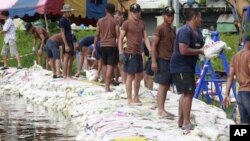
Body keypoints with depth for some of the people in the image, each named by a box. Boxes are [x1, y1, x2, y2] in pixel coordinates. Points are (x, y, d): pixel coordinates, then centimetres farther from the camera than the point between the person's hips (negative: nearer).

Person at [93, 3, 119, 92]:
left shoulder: (100, 21, 5)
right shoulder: (115, 21, -6)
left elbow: (97, 35, 6)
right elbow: (118, 35, -9)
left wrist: (95, 47, 12)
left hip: (103, 45, 4)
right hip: (112, 45, -4)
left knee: (105, 66, 17)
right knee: (110, 66, -5)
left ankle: (107, 85, 24)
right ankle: (107, 87, -12)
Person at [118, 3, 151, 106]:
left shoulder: (142, 24, 12)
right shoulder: (126, 23, -7)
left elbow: (145, 38, 12)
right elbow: (120, 39, -7)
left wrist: (150, 50, 1)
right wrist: (121, 53, -14)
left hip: (139, 53, 7)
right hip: (130, 53, -7)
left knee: (139, 75, 13)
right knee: (130, 76, -5)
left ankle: (136, 97, 25)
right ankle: (129, 100, -1)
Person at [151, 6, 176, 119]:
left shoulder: (172, 31, 16)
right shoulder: (159, 29, -8)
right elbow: (154, 45, -11)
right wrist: (154, 61, -17)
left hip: (170, 61, 8)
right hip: (162, 61, -8)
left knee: (167, 86, 8)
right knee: (162, 86, -9)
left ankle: (162, 109, 12)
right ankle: (161, 110, -10)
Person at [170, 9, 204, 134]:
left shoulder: (197, 32, 10)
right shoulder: (185, 31, -20)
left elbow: (198, 47, 22)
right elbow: (183, 50, -29)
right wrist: (200, 51, -19)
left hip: (188, 66, 10)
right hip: (180, 66, -10)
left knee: (186, 93, 16)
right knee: (188, 93, -13)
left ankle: (181, 121, 25)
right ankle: (186, 124, -13)